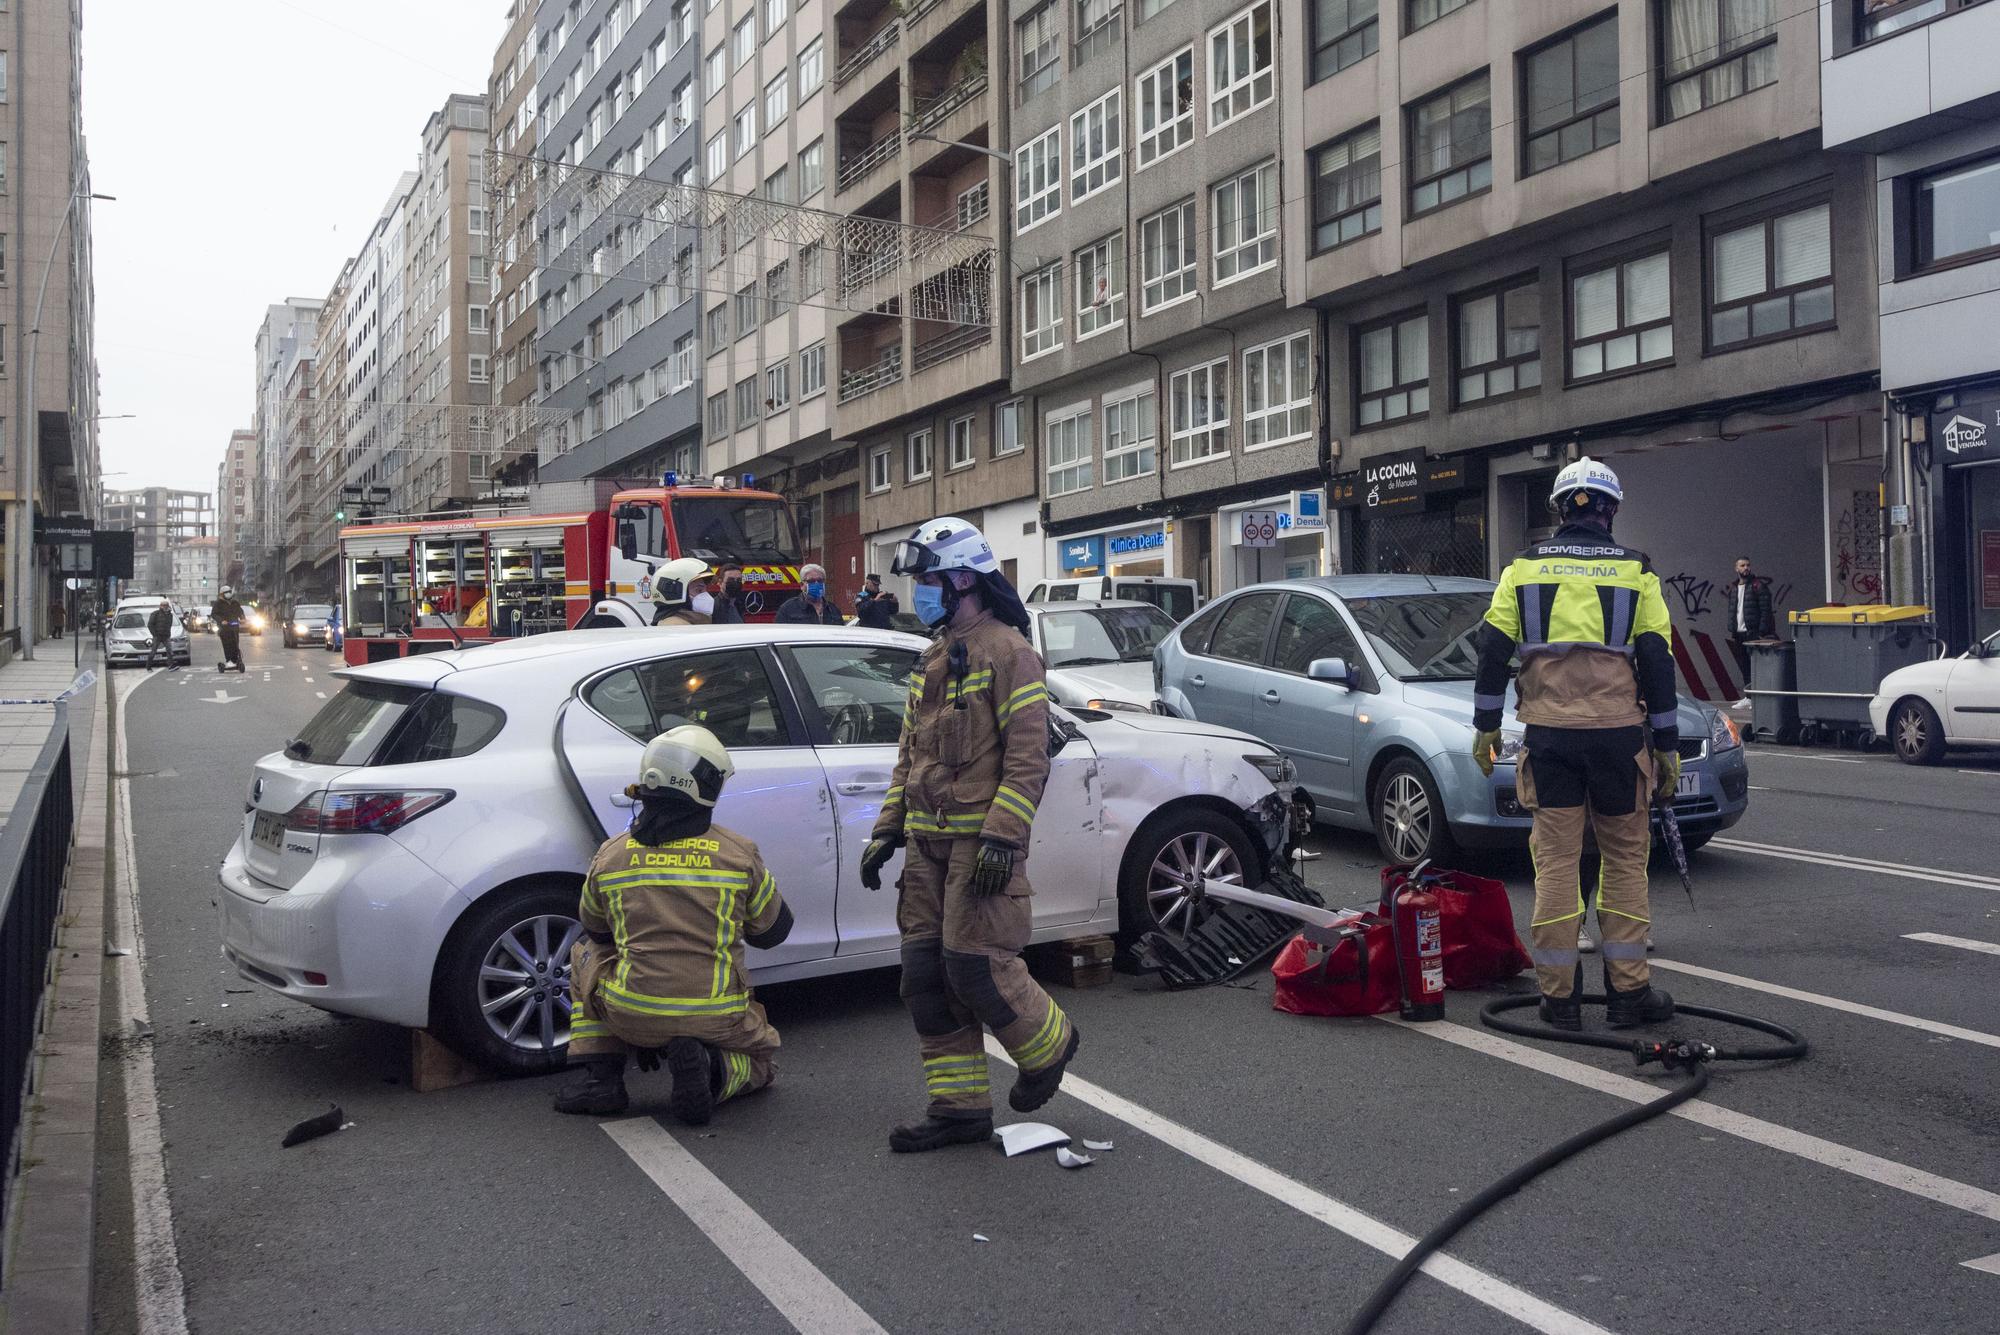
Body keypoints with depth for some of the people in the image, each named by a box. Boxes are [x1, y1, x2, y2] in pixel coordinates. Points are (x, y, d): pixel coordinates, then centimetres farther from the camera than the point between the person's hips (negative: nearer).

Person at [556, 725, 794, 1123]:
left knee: (586, 952, 30)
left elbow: (592, 925, 19)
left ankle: (600, 1077, 13)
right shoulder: (739, 852, -3)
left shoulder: (611, 855, 0)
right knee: (761, 1055, 31)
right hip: (718, 1020, 0)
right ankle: (713, 1070, -5)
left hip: (631, 1015, 1)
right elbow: (774, 929, 10)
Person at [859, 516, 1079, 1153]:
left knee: (976, 966, -10)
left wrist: (1002, 837, -22)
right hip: (927, 840, 9)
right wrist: (886, 831, 17)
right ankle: (959, 1107, 16)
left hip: (981, 840, -8)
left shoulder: (1007, 651, -8)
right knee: (926, 974, 6)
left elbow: (1028, 754, -15)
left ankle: (1048, 1042, 18)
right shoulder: (932, 660, 19)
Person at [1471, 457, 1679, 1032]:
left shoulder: (1524, 568, 7)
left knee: (1556, 859, 4)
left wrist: (1486, 726, 9)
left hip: (1549, 733, 1)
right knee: (1624, 858, 10)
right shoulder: (1636, 571, 5)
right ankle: (1628, 990, 12)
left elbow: (1493, 649, 3)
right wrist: (1667, 747, 7)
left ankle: (1558, 995, 6)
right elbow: (1657, 662, 3)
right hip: (1618, 734, -1)